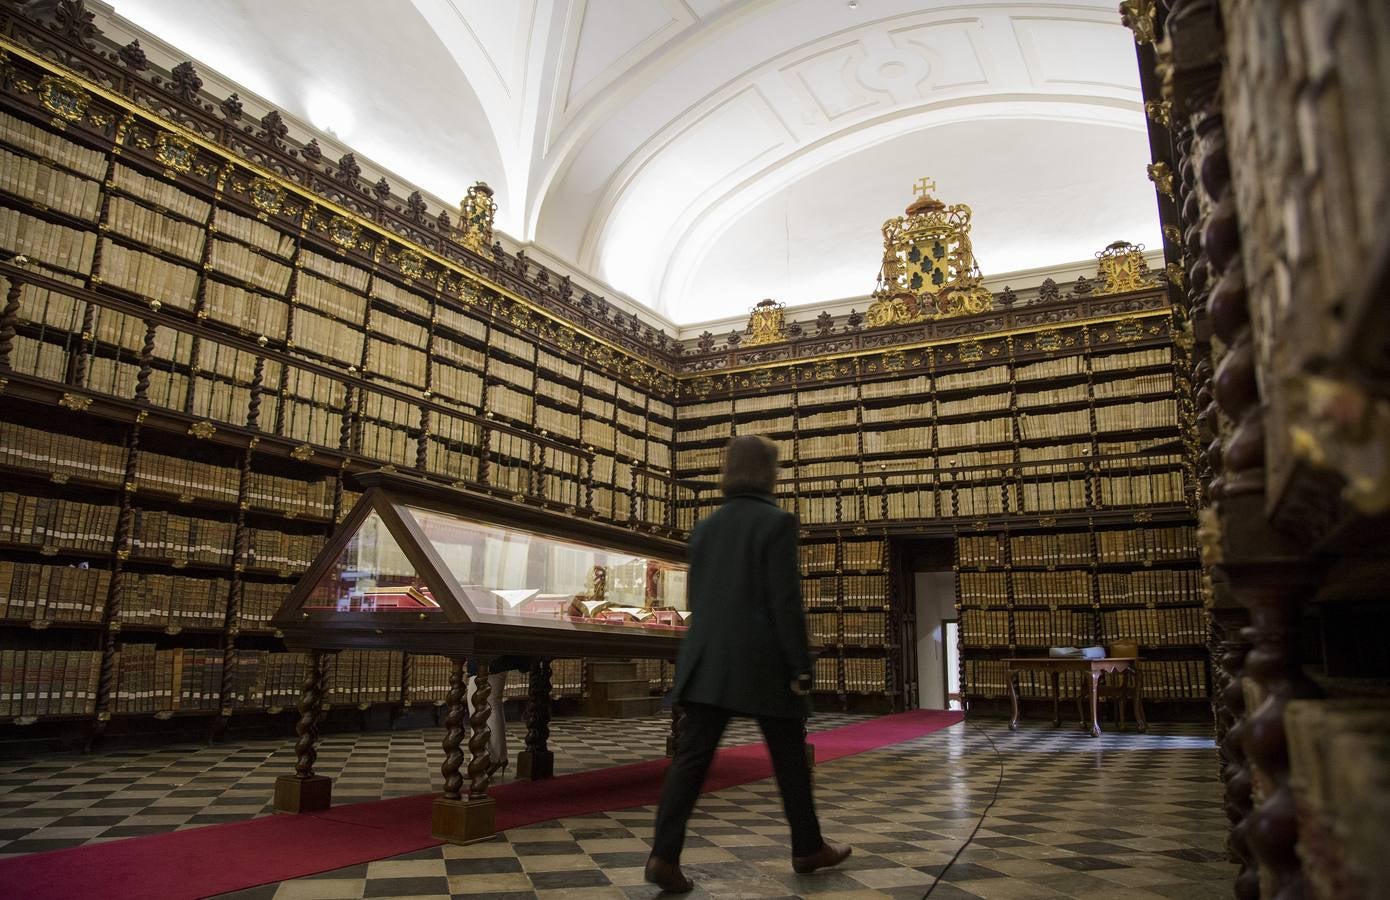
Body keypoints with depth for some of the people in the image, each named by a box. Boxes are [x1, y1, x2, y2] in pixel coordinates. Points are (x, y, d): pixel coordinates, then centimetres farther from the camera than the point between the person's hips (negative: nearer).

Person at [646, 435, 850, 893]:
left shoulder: (706, 526, 10)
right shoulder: (777, 521, -9)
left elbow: (696, 598, 13)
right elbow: (785, 600, -15)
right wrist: (800, 666, -10)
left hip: (708, 661, 5)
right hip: (764, 661, -5)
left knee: (691, 756, 1)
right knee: (790, 757, 13)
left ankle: (664, 854, -9)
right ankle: (808, 848, 27)